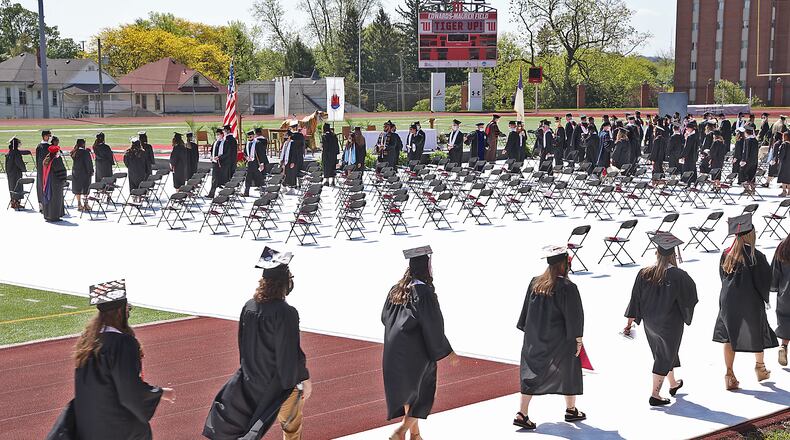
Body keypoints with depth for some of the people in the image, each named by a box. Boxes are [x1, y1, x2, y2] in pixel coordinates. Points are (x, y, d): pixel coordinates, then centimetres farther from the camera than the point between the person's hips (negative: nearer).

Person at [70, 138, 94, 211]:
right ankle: (85, 204, 0)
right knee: (85, 189, 2)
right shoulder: (85, 152, -13)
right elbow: (89, 163, -13)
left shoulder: (74, 153, 3)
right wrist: (91, 171, -4)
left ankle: (79, 205, 11)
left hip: (75, 173, 5)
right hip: (84, 172, -5)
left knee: (77, 189, 10)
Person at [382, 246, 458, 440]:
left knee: (408, 389, 19)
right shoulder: (424, 293, -17)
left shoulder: (396, 290, 3)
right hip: (416, 352, -6)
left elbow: (385, 318, 13)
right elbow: (433, 327, -17)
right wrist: (448, 351, -8)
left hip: (394, 350, 6)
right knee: (422, 393, 8)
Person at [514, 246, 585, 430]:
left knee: (532, 374, 8)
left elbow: (526, 309, 7)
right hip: (559, 340, -5)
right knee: (569, 372, 15)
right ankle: (571, 410, 28)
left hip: (534, 339, 5)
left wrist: (528, 330, 17)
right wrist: (578, 339, -5)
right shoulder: (567, 287, -18)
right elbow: (574, 316, -14)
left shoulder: (535, 283, -2)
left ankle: (522, 414, 1)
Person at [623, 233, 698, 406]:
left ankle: (673, 384, 44)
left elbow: (635, 300, -4)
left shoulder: (644, 274, -10)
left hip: (650, 322, 5)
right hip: (670, 323, -5)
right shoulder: (678, 275, -20)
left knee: (664, 353, 24)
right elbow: (691, 296, -7)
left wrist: (630, 321, 3)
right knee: (665, 357, 6)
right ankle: (655, 395, 3)